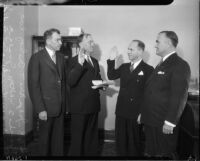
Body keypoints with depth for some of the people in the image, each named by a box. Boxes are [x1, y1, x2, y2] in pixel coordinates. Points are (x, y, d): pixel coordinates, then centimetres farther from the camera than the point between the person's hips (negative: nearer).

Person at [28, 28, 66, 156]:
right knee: (45, 137, 12)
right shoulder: (37, 58, -9)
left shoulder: (61, 57, 9)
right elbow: (33, 85, -11)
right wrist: (40, 109, -14)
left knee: (59, 137, 13)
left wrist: (65, 102, 5)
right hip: (46, 106, -4)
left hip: (61, 106, 5)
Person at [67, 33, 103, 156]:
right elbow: (70, 81, -22)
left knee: (92, 136, 17)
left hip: (93, 105, 7)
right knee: (78, 137, 6)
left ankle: (91, 153, 32)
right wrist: (80, 64, -35)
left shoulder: (95, 61, 14)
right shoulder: (75, 61, -9)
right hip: (80, 106, -6)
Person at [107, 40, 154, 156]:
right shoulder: (124, 67, 9)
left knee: (134, 143, 14)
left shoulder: (148, 69, -11)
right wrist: (112, 60, -4)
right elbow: (111, 76, 5)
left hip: (135, 113, -5)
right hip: (121, 112, 5)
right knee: (120, 141, 17)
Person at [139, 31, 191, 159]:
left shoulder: (180, 65, -13)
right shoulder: (161, 64, 16)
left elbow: (179, 97, -19)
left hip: (164, 124, -8)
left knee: (164, 154, 6)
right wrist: (143, 114, 16)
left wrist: (170, 122, -20)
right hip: (151, 121, 9)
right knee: (151, 153, 18)